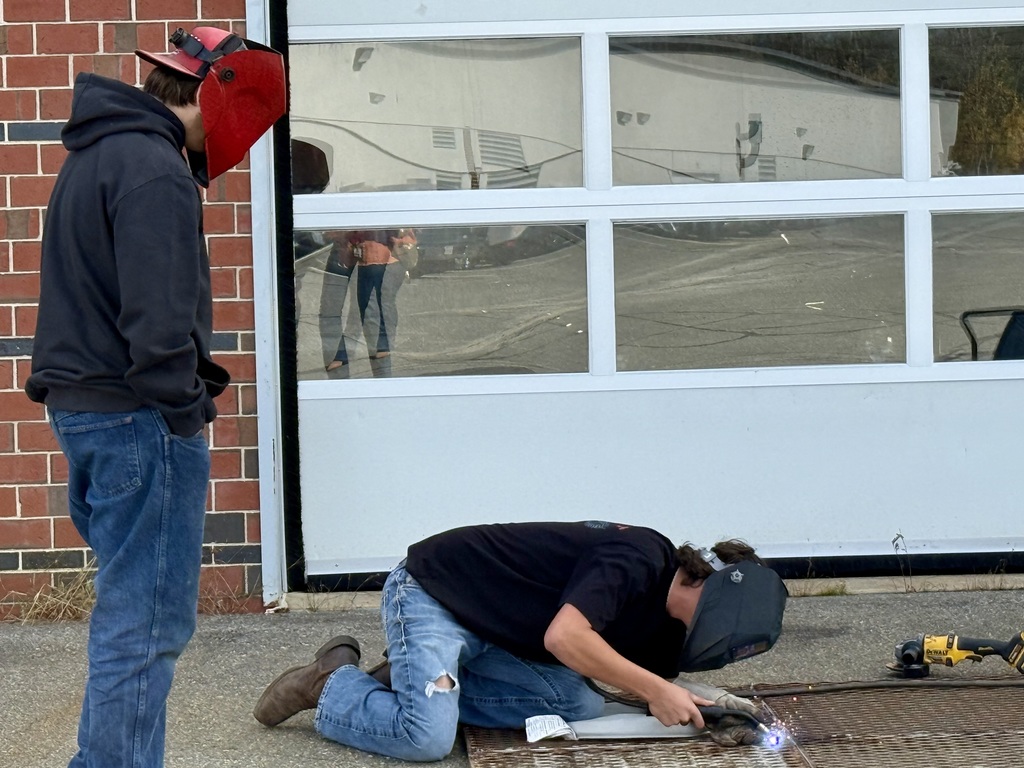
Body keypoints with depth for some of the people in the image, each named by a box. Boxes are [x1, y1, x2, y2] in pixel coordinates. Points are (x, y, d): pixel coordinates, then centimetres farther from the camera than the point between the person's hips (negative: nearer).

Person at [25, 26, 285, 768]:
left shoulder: (98, 150, 16)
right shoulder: (155, 168, -16)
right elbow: (158, 319, -23)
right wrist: (186, 407, -13)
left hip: (82, 405, 10)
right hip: (136, 420, -10)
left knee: (129, 612, 18)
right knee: (147, 623, -4)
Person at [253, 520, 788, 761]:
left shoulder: (663, 621, 6)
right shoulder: (639, 559, -24)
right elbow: (564, 636, -34)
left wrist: (694, 697, -10)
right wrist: (655, 690, -28)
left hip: (487, 636, 10)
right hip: (429, 596, -9)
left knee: (581, 707, -6)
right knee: (428, 739, -27)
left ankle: (411, 680, 4)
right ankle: (331, 685, 2)